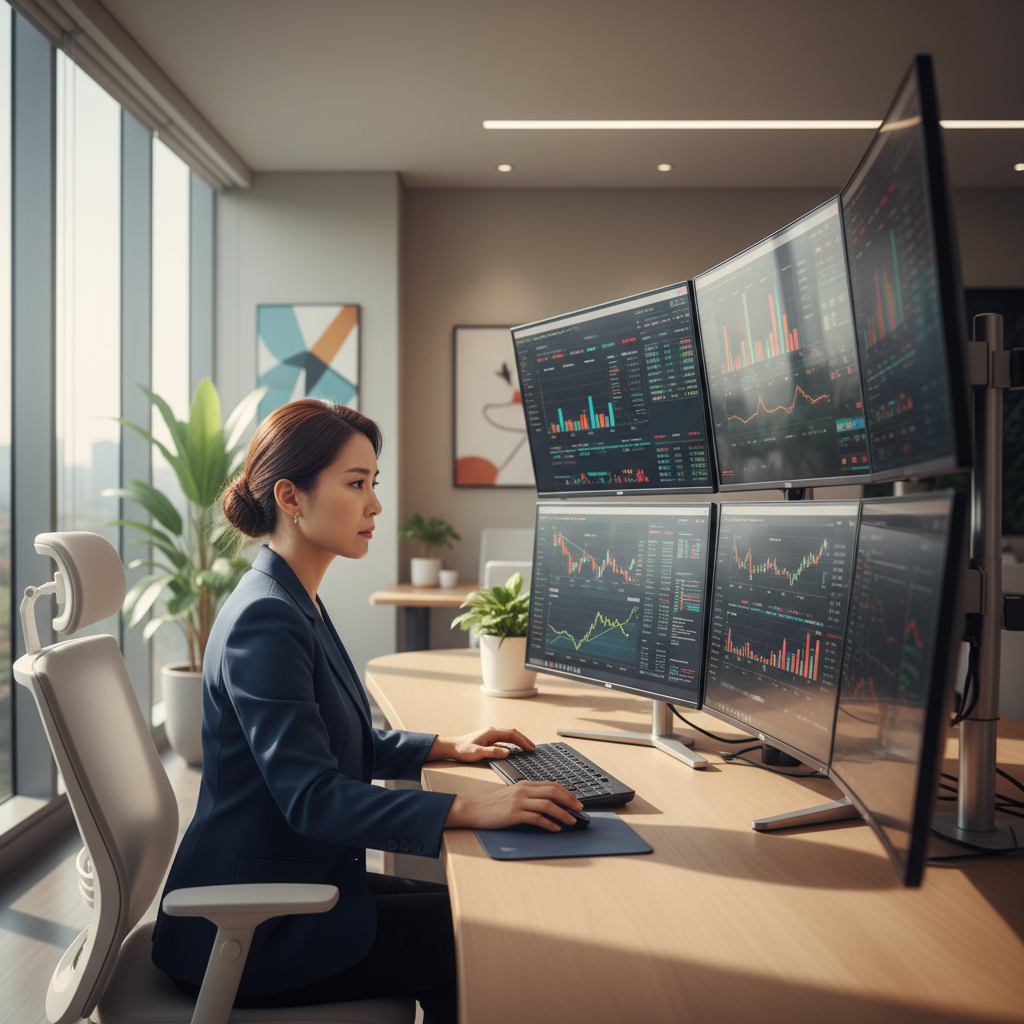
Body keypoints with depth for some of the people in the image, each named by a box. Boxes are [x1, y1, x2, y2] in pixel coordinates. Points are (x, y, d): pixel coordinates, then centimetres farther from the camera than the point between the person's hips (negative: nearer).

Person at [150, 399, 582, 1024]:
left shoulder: (294, 604, 8)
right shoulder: (265, 621, -24)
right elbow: (311, 796, -29)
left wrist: (446, 749, 10)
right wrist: (469, 810, -32)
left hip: (300, 878, 9)